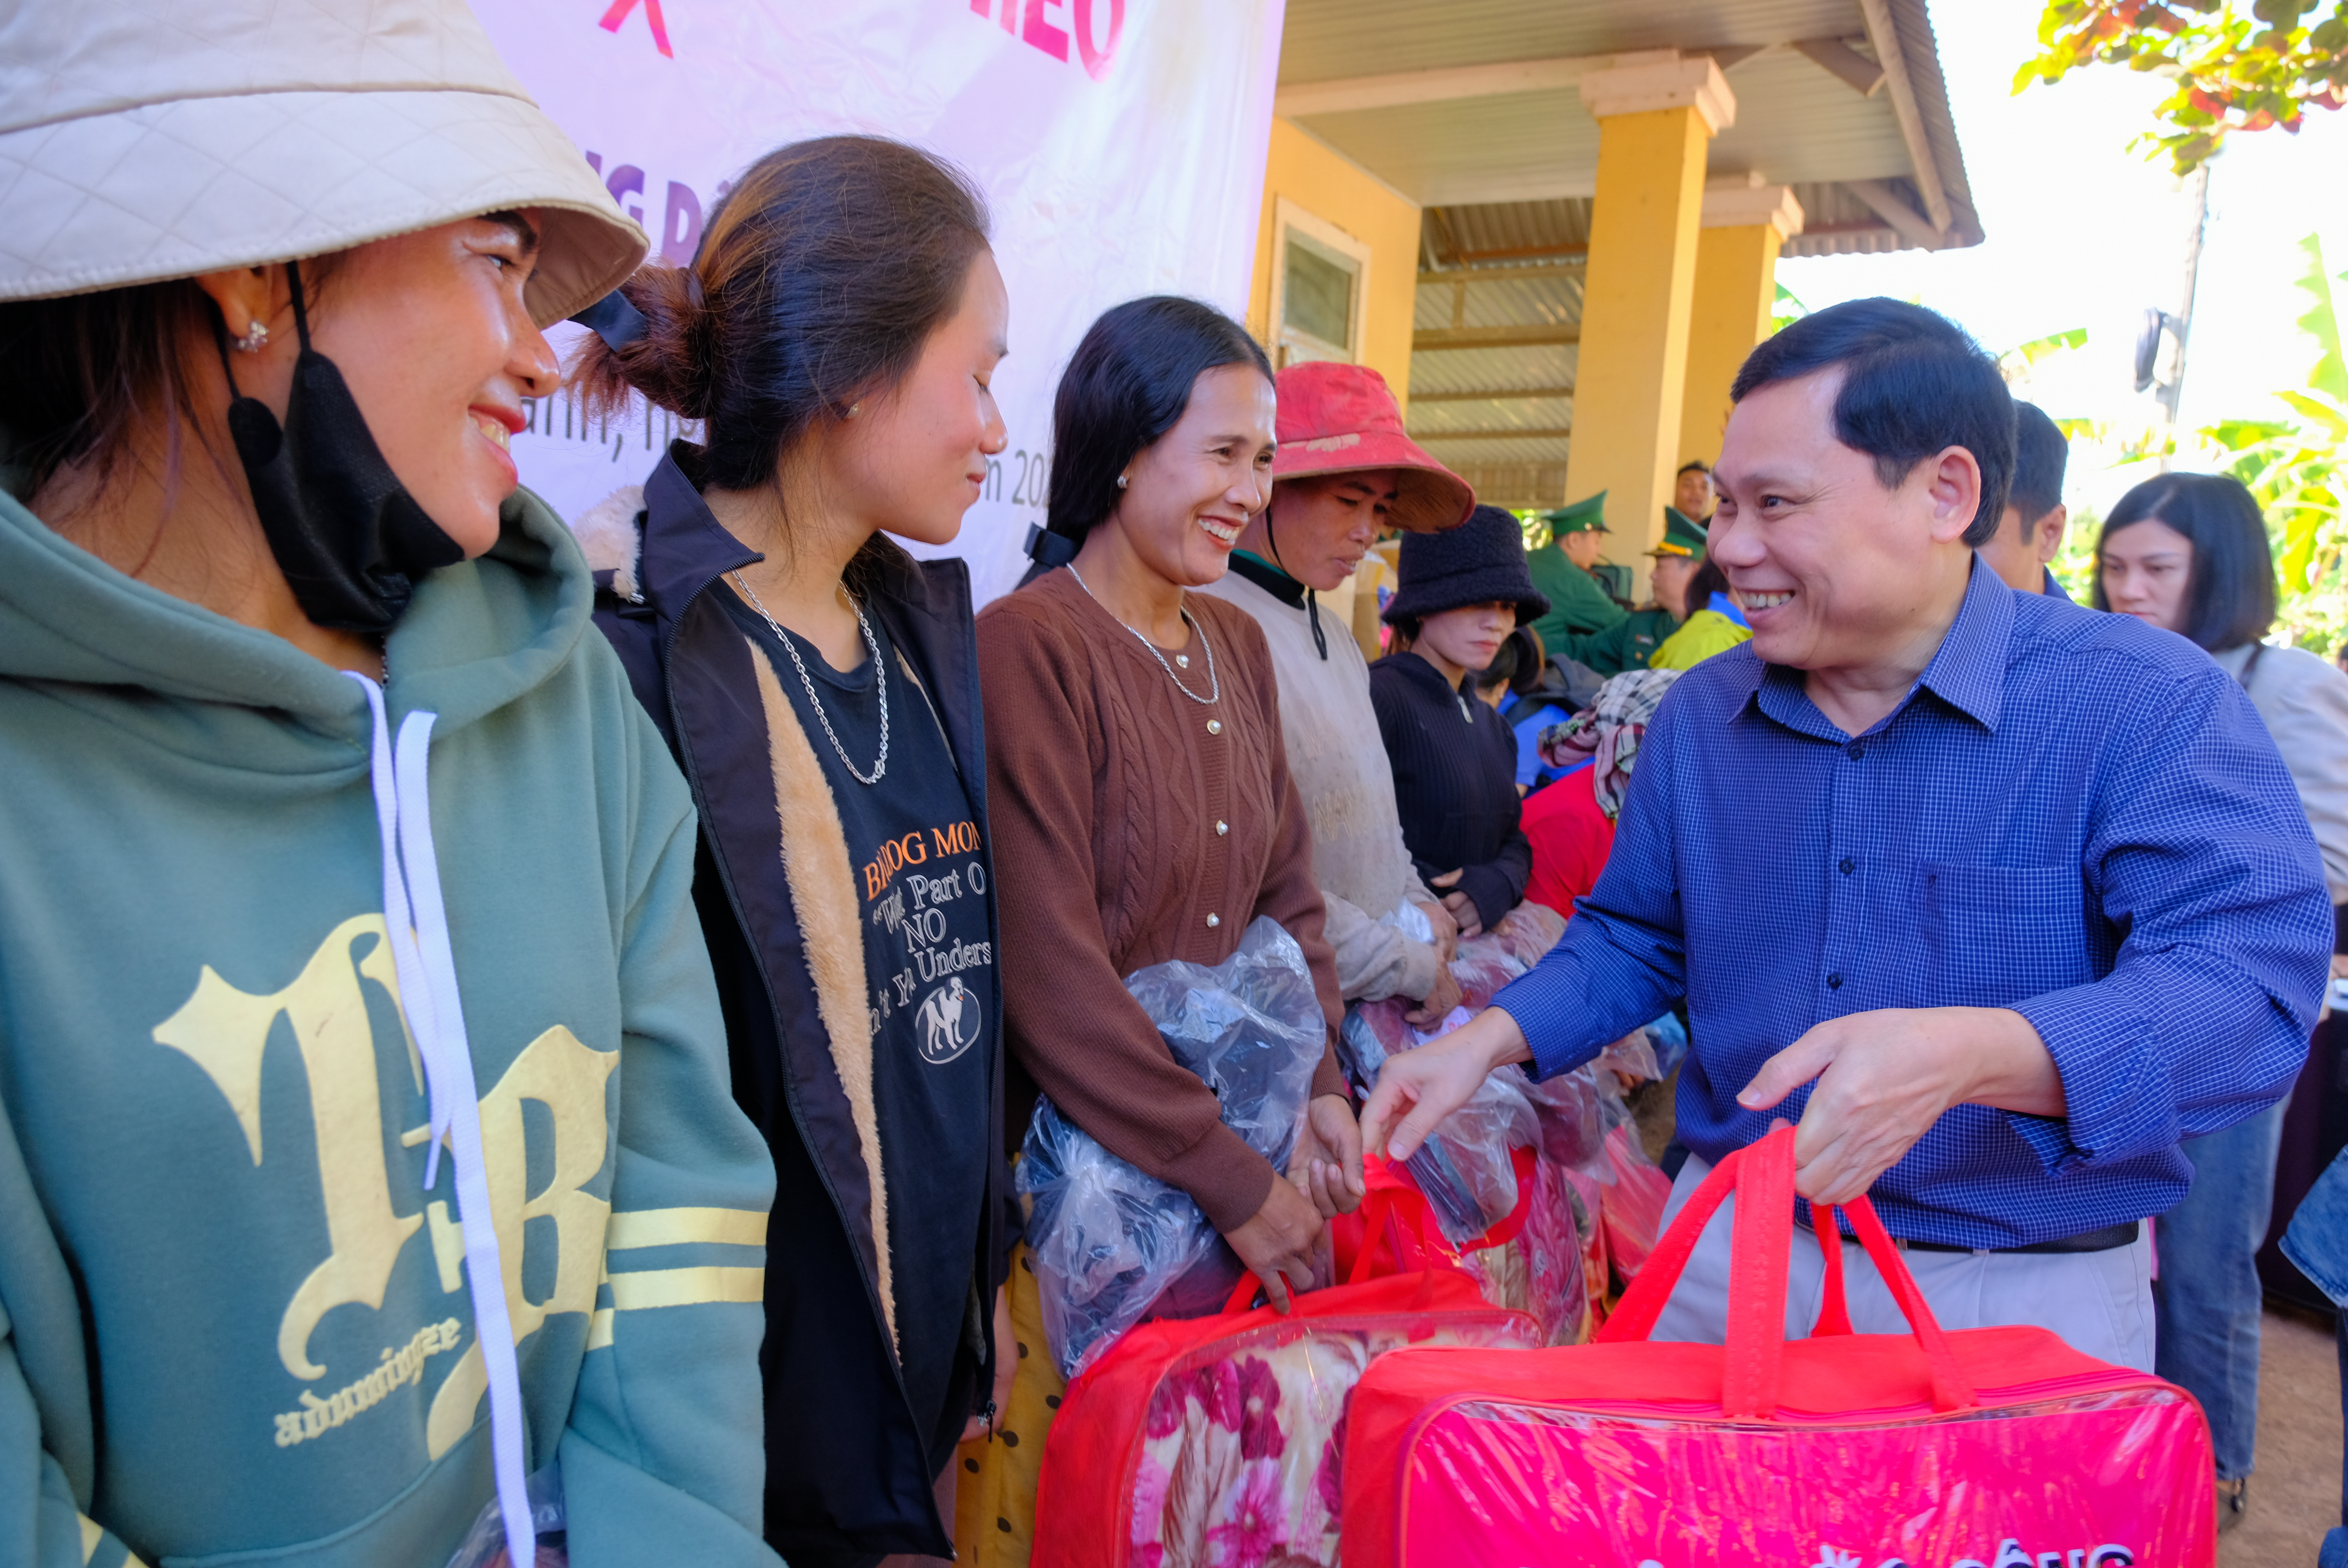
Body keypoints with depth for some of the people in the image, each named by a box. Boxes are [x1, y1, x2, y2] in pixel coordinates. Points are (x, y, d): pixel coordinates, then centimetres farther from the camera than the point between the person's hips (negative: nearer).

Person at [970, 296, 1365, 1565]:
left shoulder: (1238, 648, 8)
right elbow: (1050, 976, -20)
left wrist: (1319, 1089, -4)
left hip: (1240, 1141, 7)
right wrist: (1234, 1183, -16)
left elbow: (1288, 892, 11)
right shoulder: (1025, 649, -17)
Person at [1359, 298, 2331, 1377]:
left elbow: (2258, 972, -25)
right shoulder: (1701, 715, 3)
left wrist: (1967, 1054, -40)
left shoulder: (2151, 703, -14)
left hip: (2025, 1297, -4)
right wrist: (1487, 1039, -5)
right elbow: (1635, 936, 12)